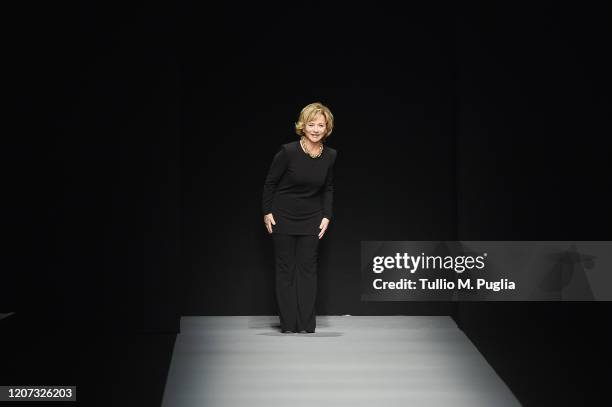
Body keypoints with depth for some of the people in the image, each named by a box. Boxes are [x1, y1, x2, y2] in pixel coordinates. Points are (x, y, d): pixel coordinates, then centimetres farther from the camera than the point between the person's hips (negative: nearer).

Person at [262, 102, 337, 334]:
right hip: (283, 217, -3)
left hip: (311, 219, 3)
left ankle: (307, 324, 7)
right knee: (285, 269, 2)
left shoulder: (330, 156, -7)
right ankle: (288, 324, 8)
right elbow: (270, 182, -7)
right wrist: (267, 212, -6)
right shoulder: (288, 152, -19)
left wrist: (326, 217, 1)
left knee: (308, 269, 3)